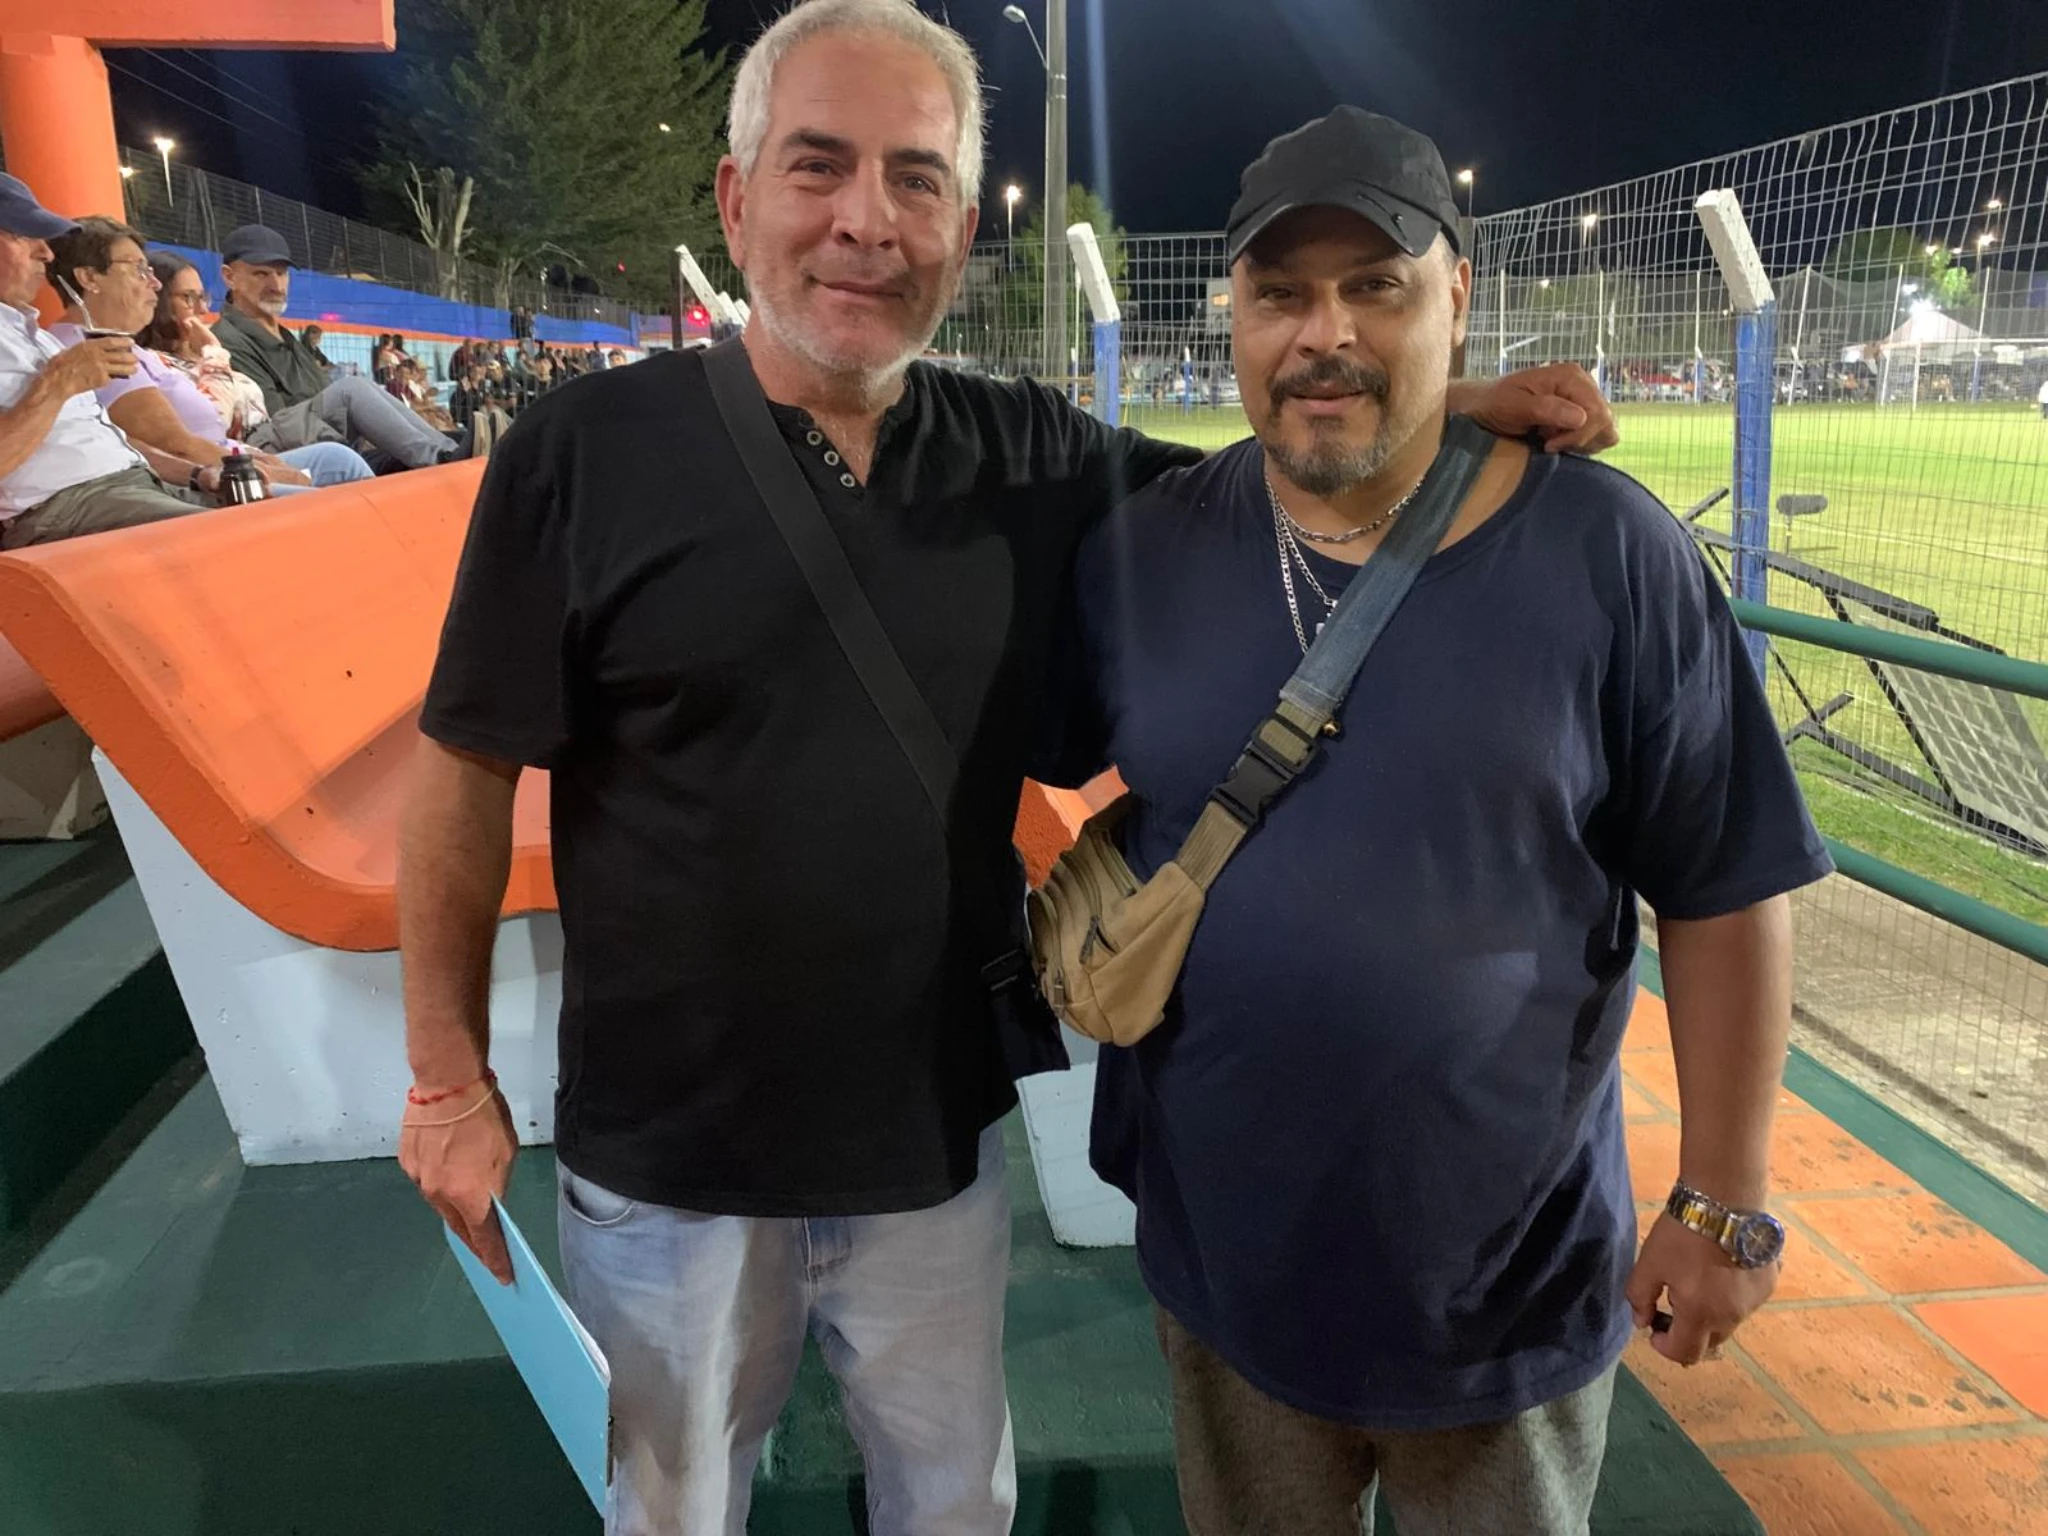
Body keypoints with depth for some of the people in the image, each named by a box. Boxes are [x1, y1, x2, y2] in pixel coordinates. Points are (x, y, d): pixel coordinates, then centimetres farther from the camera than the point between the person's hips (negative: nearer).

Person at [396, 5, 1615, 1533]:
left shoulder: (1033, 460, -4)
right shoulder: (589, 450, -13)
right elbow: (471, 770, -7)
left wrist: (1459, 415, -10)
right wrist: (451, 1079, -3)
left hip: (938, 1141, 3)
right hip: (665, 1162, -2)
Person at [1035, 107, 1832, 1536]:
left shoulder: (1604, 550, -13)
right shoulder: (1141, 553, -6)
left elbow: (1726, 890, -8)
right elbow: (1065, 809, 7)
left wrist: (1725, 1200, -5)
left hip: (1520, 1284, -1)